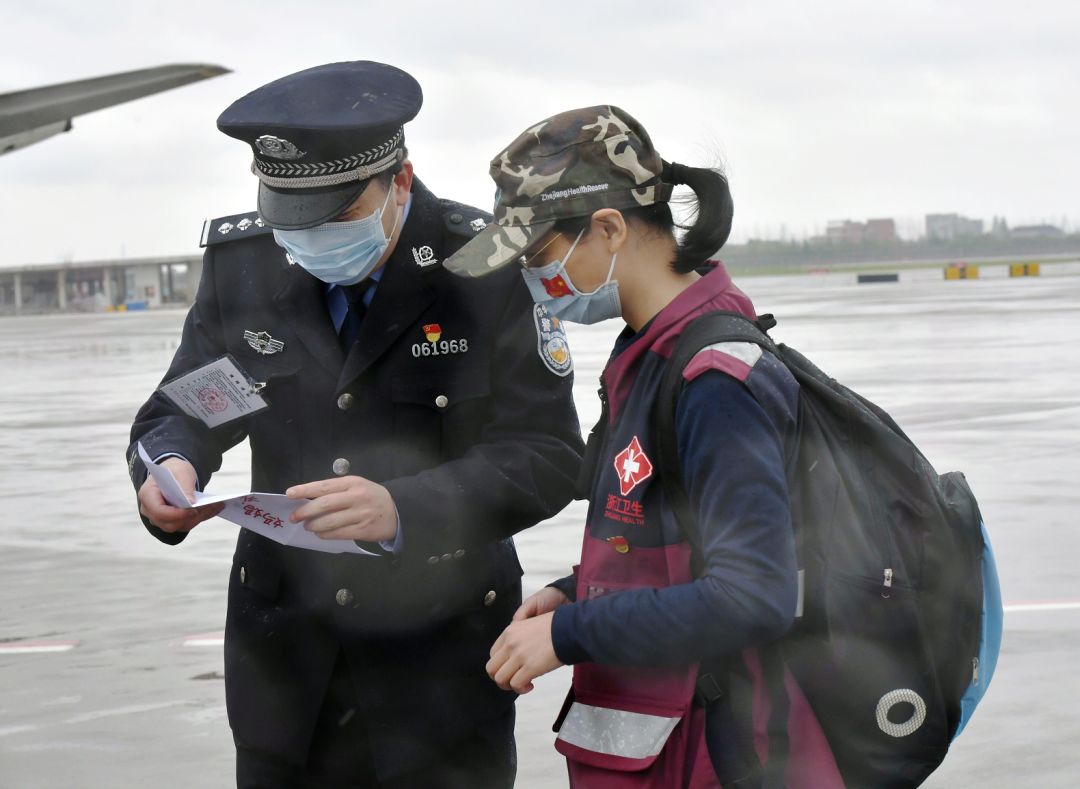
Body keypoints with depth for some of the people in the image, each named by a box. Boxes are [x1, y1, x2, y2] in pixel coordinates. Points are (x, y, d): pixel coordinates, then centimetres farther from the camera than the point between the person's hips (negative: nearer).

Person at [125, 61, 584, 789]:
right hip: (284, 663, 3)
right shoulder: (242, 261, -2)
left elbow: (547, 457, -15)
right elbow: (180, 414, 5)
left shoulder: (490, 267, -13)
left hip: (438, 667, -3)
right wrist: (171, 466, -20)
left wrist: (403, 510, -32)